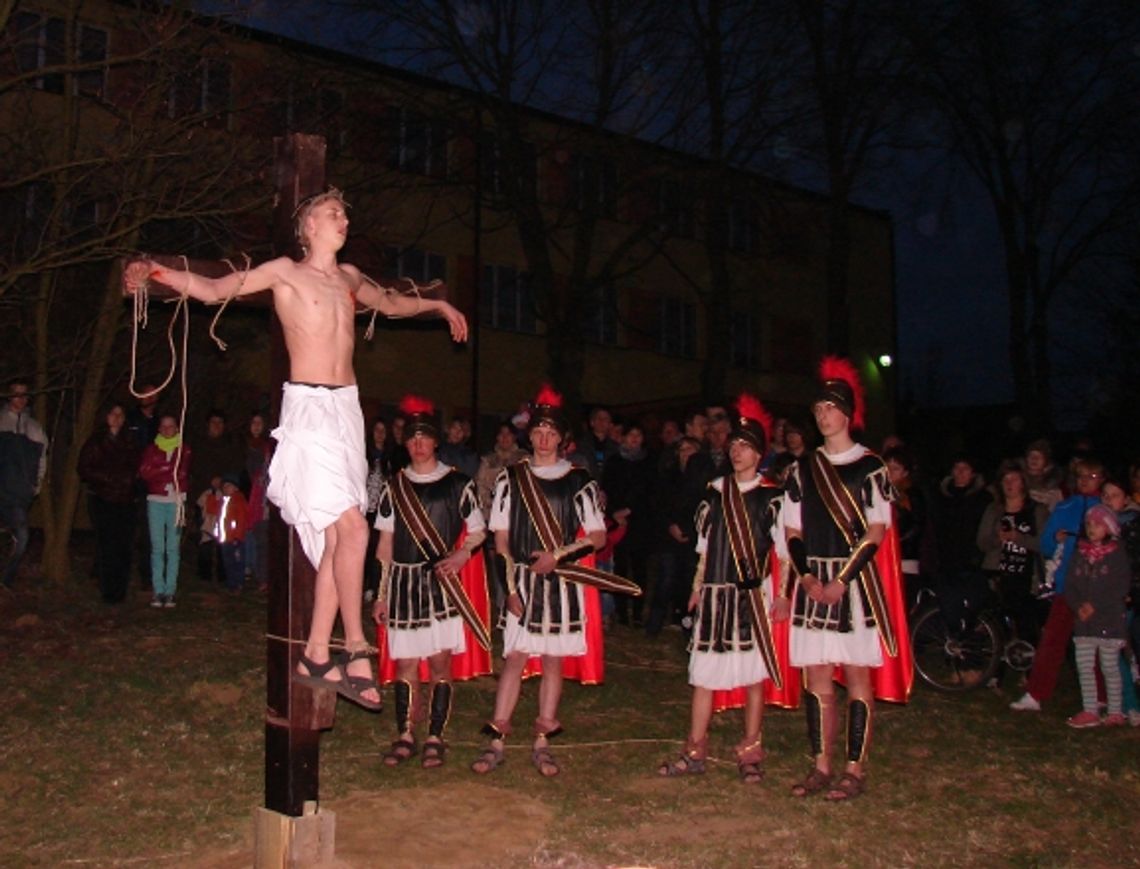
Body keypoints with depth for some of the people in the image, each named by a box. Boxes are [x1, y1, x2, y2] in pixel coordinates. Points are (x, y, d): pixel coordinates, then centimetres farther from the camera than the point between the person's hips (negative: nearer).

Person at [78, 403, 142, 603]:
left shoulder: (129, 442, 15)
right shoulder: (96, 441, 5)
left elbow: (136, 468, 18)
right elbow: (85, 469, 0)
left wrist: (129, 477, -3)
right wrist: (108, 478, -10)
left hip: (125, 500, 3)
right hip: (102, 499, -3)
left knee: (123, 546, -3)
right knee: (106, 545, -8)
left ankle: (120, 591, 4)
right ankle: (108, 592, -2)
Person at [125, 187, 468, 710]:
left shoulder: (348, 277, 20)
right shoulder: (285, 271, 3)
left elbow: (389, 304, 39)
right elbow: (212, 290, -2)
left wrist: (437, 305, 40)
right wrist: (156, 272, -16)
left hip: (347, 408, 6)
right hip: (309, 409, -6)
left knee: (336, 538, 2)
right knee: (353, 529, -17)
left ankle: (317, 656, 8)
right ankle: (357, 653, -7)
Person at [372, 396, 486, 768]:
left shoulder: (458, 484, 2)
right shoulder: (393, 487, 9)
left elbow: (478, 531, 7)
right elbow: (385, 544, 11)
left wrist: (462, 555, -14)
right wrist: (381, 593, 8)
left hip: (442, 582, -2)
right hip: (403, 581, 2)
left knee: (440, 661, -1)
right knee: (405, 662, 4)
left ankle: (435, 738, 9)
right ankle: (405, 736, 15)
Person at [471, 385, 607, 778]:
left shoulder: (578, 481, 2)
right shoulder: (511, 479, 4)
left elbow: (598, 536, 2)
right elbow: (500, 538, 3)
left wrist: (558, 555, -11)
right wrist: (511, 586, -5)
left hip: (562, 583, 0)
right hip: (522, 580, 0)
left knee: (553, 659, 6)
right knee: (515, 657, -2)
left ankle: (542, 744, 14)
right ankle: (496, 741, 5)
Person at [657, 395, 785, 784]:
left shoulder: (773, 497, -1)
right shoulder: (715, 492, 10)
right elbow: (704, 546, 13)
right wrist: (697, 587, 10)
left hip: (754, 595, -3)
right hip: (715, 595, 3)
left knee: (755, 674, 4)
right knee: (703, 674, 5)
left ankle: (750, 753, 16)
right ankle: (695, 751, 14)